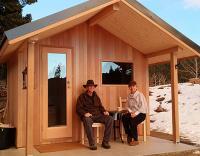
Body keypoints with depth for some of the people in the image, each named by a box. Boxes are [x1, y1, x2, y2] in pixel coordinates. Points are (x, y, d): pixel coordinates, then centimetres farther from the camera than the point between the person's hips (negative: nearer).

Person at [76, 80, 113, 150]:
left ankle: (105, 142, -18)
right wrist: (85, 113, -20)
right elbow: (78, 108, 0)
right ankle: (92, 143, -33)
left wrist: (104, 111, 1)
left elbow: (100, 106, 23)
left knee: (110, 119, -22)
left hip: (98, 115, 4)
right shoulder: (82, 97, 8)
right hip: (88, 116, -4)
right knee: (87, 120, -41)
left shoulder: (96, 97, 23)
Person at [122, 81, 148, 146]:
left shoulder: (140, 95, -6)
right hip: (132, 113, 5)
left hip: (141, 113, -5)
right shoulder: (129, 96, 11)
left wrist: (135, 113, -22)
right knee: (124, 117, -26)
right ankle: (129, 136, -12)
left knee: (132, 120, -33)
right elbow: (128, 106, 13)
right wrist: (131, 112, -8)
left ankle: (135, 140, -18)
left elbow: (143, 107, -13)